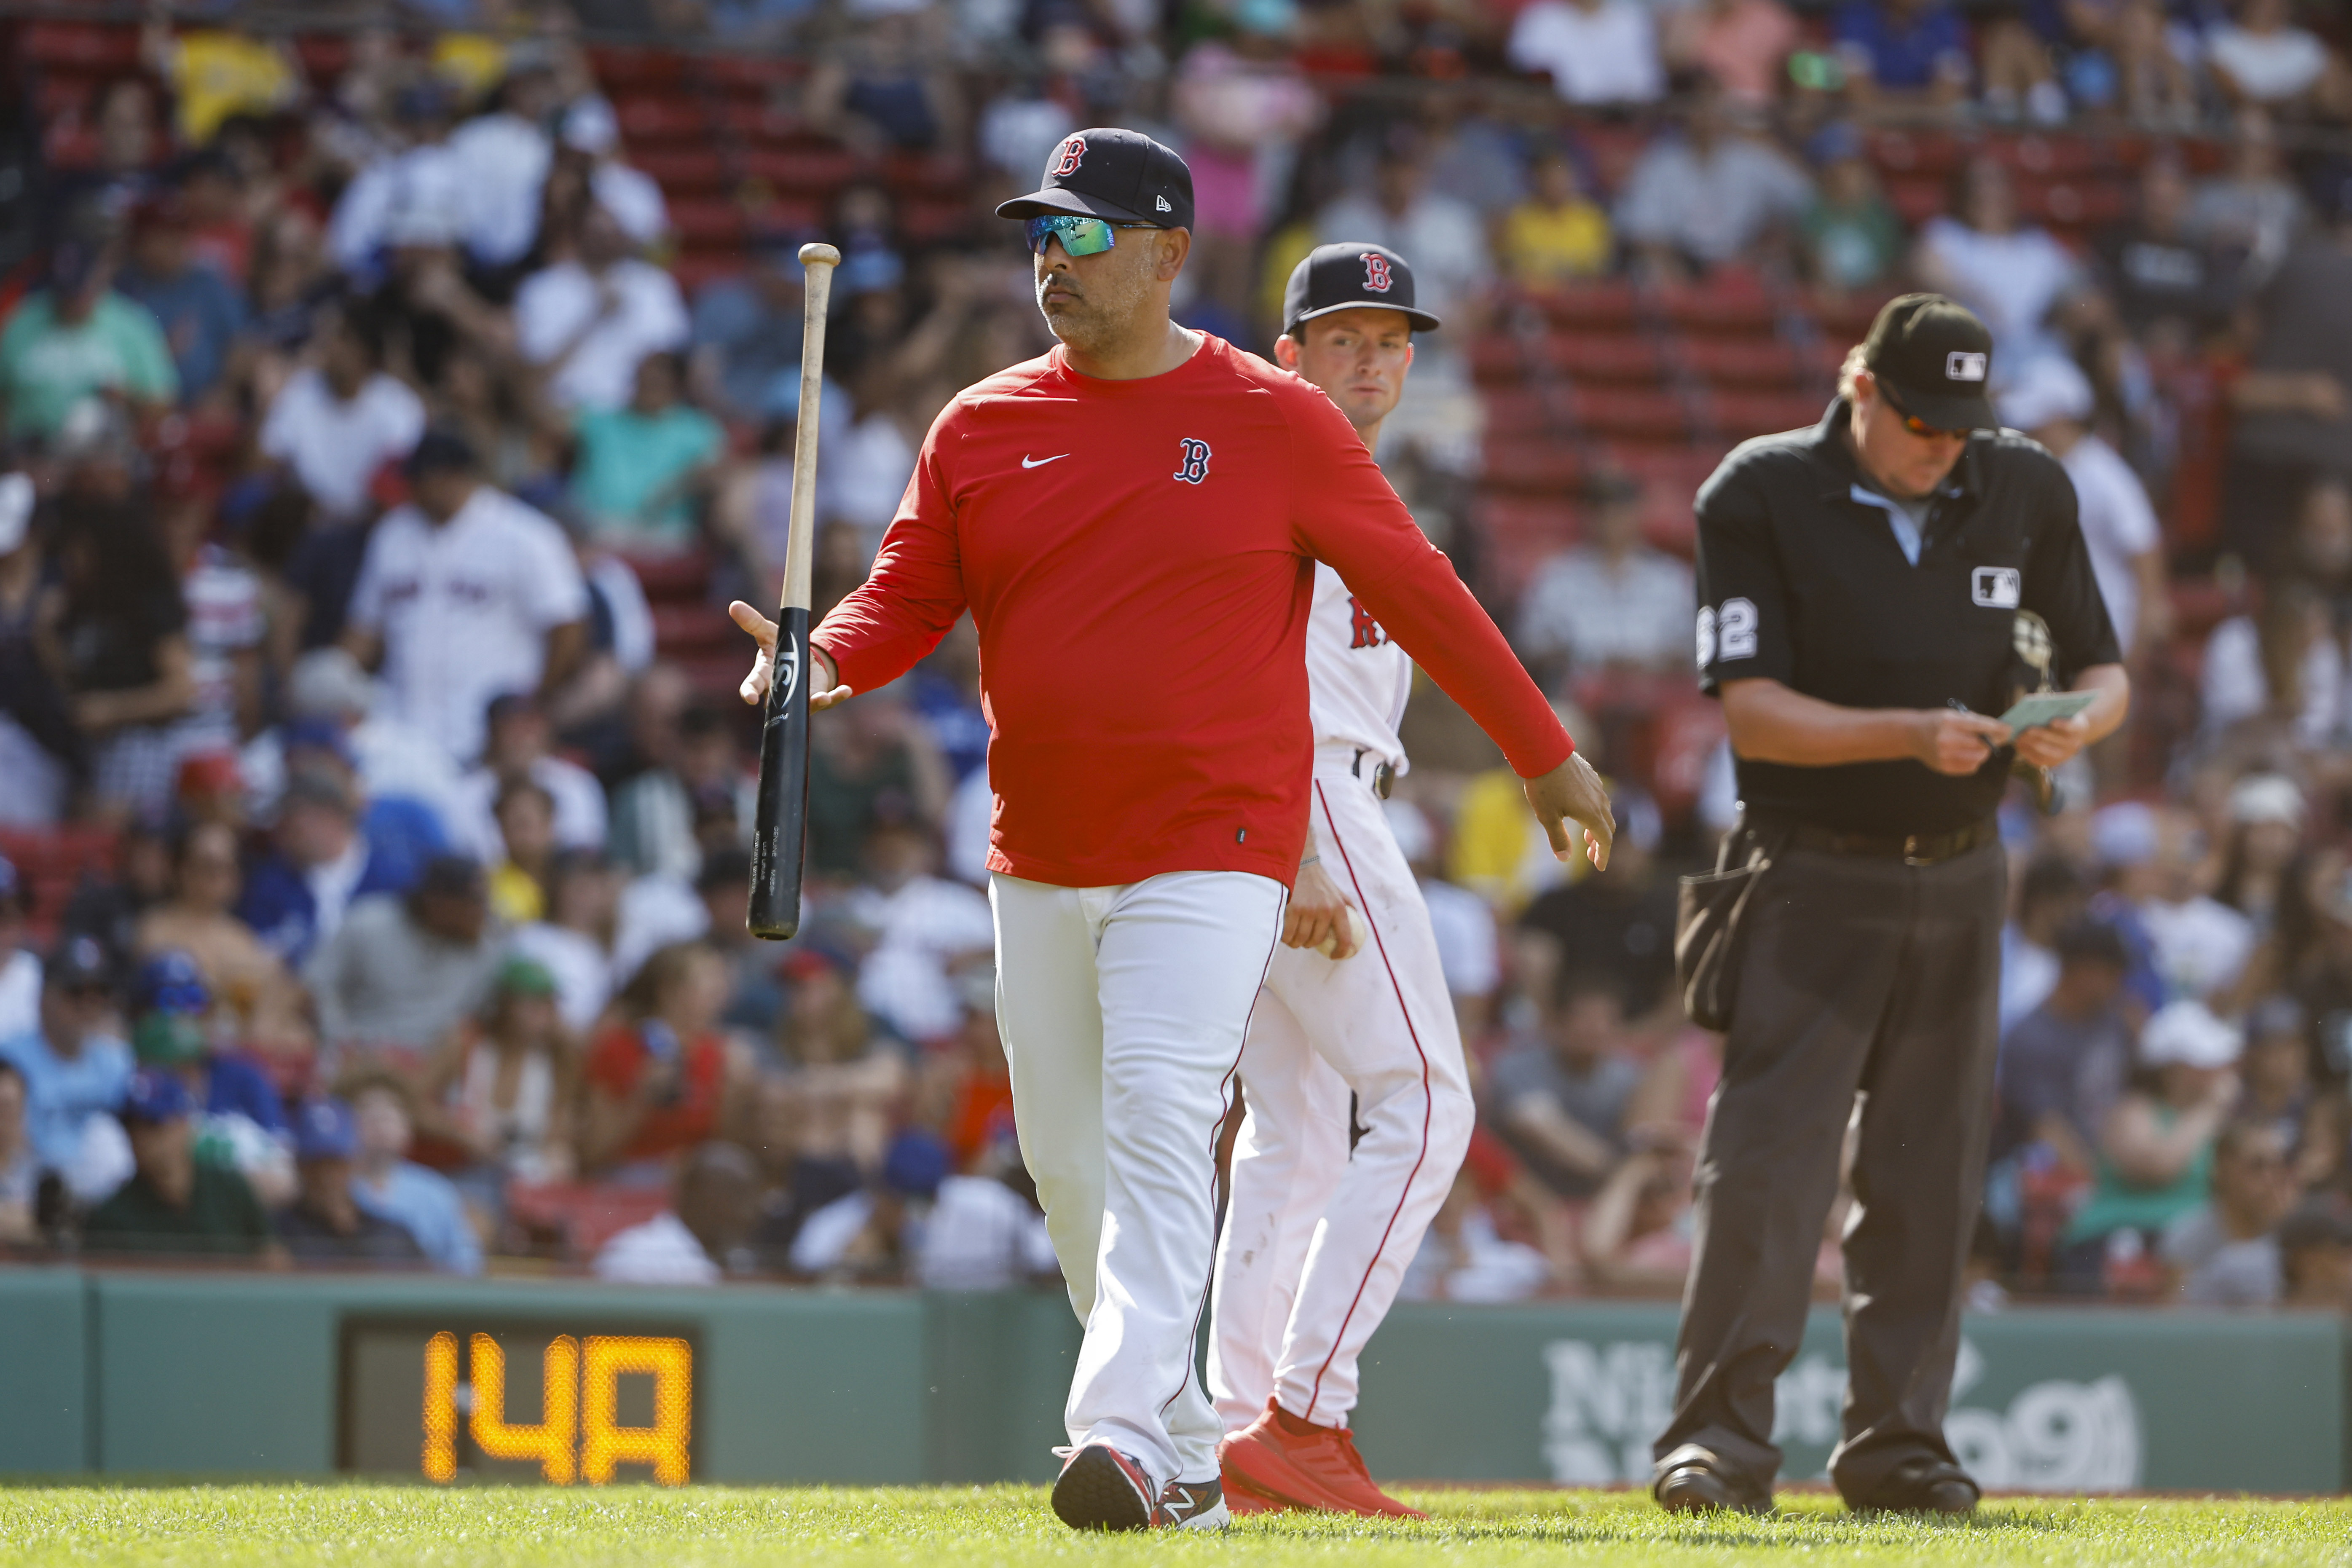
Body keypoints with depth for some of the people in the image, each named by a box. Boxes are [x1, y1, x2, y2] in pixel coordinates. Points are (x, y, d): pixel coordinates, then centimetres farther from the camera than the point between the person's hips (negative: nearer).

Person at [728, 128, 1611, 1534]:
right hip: (1038, 863, 5)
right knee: (1070, 1159, 8)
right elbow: (910, 598, 5)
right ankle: (1188, 1460, 19)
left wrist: (1546, 753, 9)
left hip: (1212, 849, -5)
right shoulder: (983, 427, 8)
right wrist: (823, 663, -18)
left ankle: (1126, 1435, -31)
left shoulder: (1275, 420, -2)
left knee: (1159, 1123, -20)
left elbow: (1416, 589, 4)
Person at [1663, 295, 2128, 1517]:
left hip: (1959, 878, 4)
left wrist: (2080, 720, -16)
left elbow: (2102, 669, 9)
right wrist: (1912, 735, -29)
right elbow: (1752, 711, -16)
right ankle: (1719, 1437, -11)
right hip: (1812, 876, -4)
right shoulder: (1761, 496, -10)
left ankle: (1898, 1442, 13)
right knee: (1767, 1153, -13)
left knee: (1931, 1172, 6)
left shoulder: (2026, 492, 2)